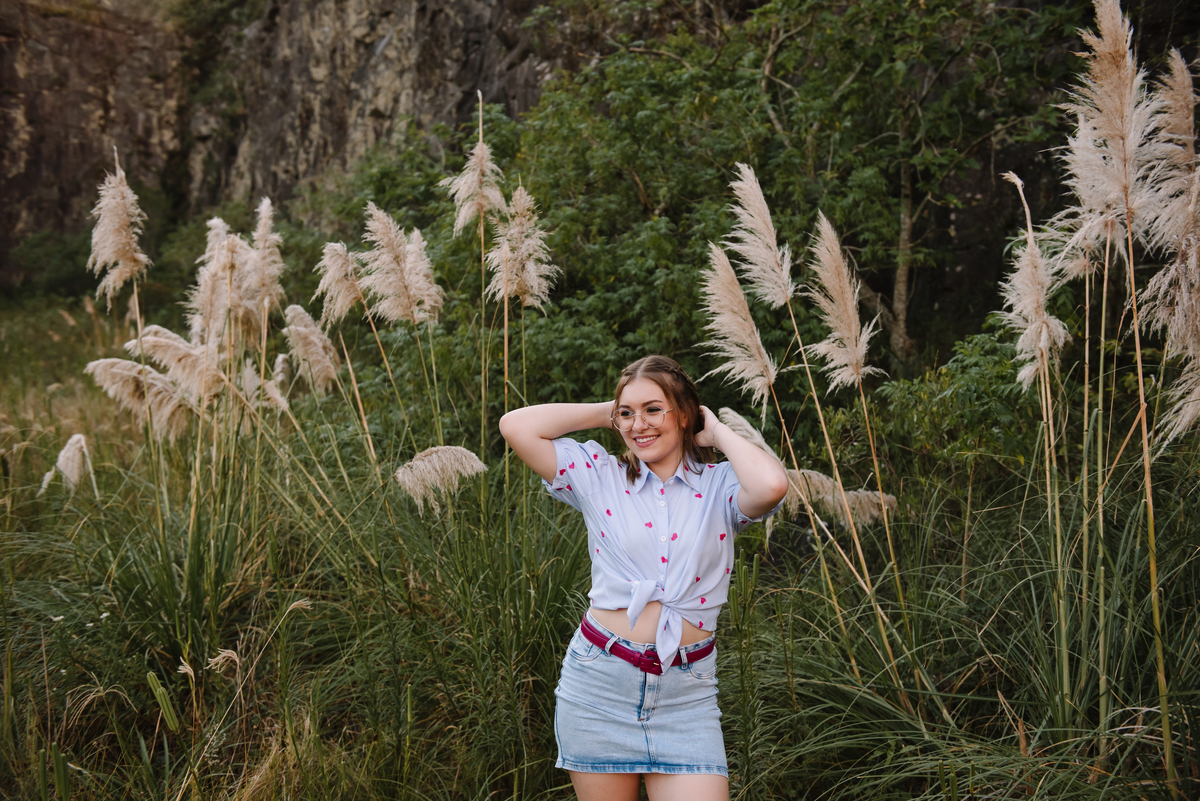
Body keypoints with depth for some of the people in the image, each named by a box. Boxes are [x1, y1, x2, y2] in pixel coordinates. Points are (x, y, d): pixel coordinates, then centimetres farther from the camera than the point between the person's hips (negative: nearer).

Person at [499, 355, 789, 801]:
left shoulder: (719, 487, 1)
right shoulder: (601, 478, 4)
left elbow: (771, 485, -22)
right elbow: (517, 427, -4)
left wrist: (717, 433, -4)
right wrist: (605, 413, 4)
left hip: (685, 695, -1)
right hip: (599, 681, 1)